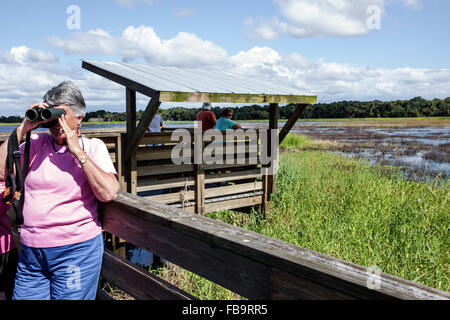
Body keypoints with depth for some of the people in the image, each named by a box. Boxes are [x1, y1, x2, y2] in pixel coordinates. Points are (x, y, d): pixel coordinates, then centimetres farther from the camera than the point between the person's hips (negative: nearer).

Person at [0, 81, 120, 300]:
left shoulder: (93, 147, -2)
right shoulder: (37, 143, 7)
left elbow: (108, 193, -15)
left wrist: (77, 152, -14)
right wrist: (22, 129, -5)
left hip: (76, 250, -3)